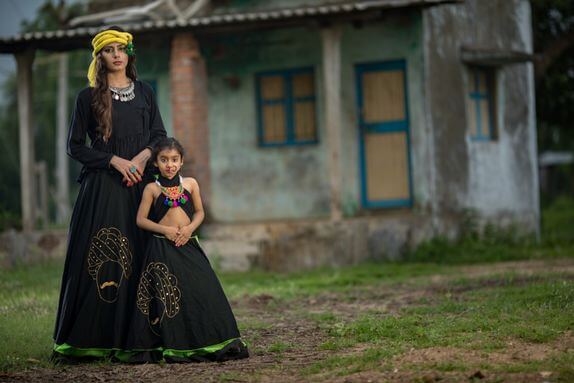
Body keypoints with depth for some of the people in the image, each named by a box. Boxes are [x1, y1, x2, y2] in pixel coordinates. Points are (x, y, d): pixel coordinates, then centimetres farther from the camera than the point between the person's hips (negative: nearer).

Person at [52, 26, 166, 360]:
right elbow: (75, 146, 1)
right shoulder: (89, 97, 4)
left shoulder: (144, 92, 13)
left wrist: (144, 155, -8)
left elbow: (160, 135, 13)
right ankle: (85, 341, -5)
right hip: (102, 187, -3)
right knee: (98, 260, -8)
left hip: (140, 183, 3)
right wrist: (115, 161, -10)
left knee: (137, 260, -2)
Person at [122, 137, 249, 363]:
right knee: (166, 298, -5)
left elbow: (199, 212, 14)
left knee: (201, 291, -4)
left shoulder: (190, 184, 8)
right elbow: (141, 219, 1)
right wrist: (164, 229, -11)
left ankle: (202, 346, 3)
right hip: (162, 248, -3)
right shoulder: (152, 189, 1)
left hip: (188, 245, 3)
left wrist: (190, 228, -6)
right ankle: (170, 347, 0)